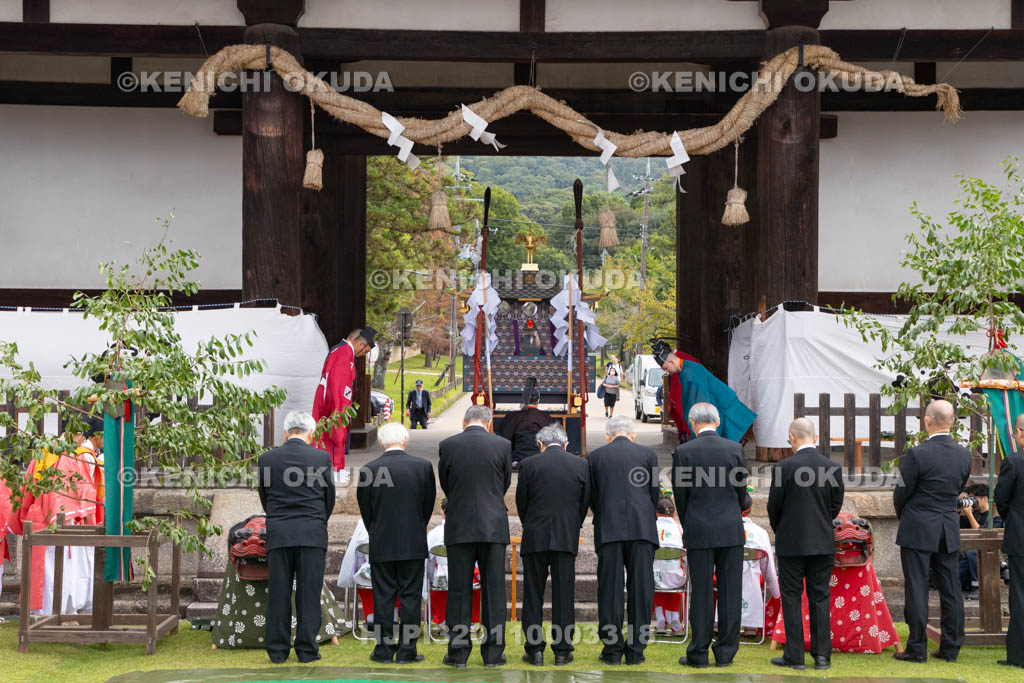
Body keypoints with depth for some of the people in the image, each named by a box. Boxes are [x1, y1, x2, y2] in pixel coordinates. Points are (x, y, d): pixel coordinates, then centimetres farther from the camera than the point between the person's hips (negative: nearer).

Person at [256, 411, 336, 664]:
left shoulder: (266, 459, 1)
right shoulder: (321, 458, -3)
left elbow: (264, 497, 11)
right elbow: (329, 497, 7)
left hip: (278, 535, 1)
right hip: (312, 535, -1)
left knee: (279, 593, 6)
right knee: (309, 593, 3)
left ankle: (277, 651, 9)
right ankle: (307, 650, 4)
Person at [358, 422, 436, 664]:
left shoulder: (369, 470, -6)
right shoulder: (423, 466, -5)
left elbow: (365, 509, 3)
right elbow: (429, 504, 5)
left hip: (381, 544, 0)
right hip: (414, 544, 0)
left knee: (383, 597, 7)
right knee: (411, 596, 5)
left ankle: (384, 650, 10)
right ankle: (406, 650, 7)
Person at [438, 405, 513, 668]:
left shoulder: (447, 445, -1)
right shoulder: (502, 444, -1)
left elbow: (445, 484, 9)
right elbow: (505, 482, 10)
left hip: (459, 527, 0)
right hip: (494, 527, 0)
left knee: (459, 590, 5)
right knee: (493, 589, 6)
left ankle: (458, 651, 7)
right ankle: (493, 652, 8)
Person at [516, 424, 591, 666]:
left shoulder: (529, 464, -3)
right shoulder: (581, 465, 3)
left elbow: (521, 503, 4)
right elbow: (585, 503, 7)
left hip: (535, 537, -1)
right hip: (567, 538, 1)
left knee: (533, 595, 7)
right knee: (564, 594, 6)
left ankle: (534, 650, 7)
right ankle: (562, 651, 8)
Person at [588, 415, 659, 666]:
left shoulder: (596, 456, 7)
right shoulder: (647, 454, 7)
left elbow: (592, 497, 10)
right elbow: (654, 493, 9)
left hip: (609, 530, 0)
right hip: (642, 528, 0)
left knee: (610, 589, 3)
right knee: (640, 588, 4)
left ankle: (612, 650, 5)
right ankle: (636, 650, 4)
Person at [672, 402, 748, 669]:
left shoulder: (683, 452, -6)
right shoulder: (734, 449, -1)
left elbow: (680, 495, 0)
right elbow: (741, 491, 5)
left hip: (699, 532, -1)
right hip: (731, 530, 1)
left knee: (701, 592, 2)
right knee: (730, 591, 6)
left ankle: (698, 654, 6)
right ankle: (726, 652, 9)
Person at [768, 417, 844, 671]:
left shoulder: (783, 467, -12)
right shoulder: (833, 467, -2)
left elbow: (774, 505, -5)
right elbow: (836, 505, 5)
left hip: (791, 543, -3)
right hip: (822, 543, 3)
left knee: (791, 598, 5)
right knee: (820, 597, 10)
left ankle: (794, 656, 7)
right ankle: (822, 655, 11)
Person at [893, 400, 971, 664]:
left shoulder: (916, 454, -16)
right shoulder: (964, 455, 1)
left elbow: (901, 493, -8)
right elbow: (958, 489, 11)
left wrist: (903, 516, 12)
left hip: (918, 531, -5)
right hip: (949, 530, 5)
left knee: (917, 590, 0)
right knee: (950, 590, 10)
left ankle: (917, 649, 4)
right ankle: (950, 648, 15)